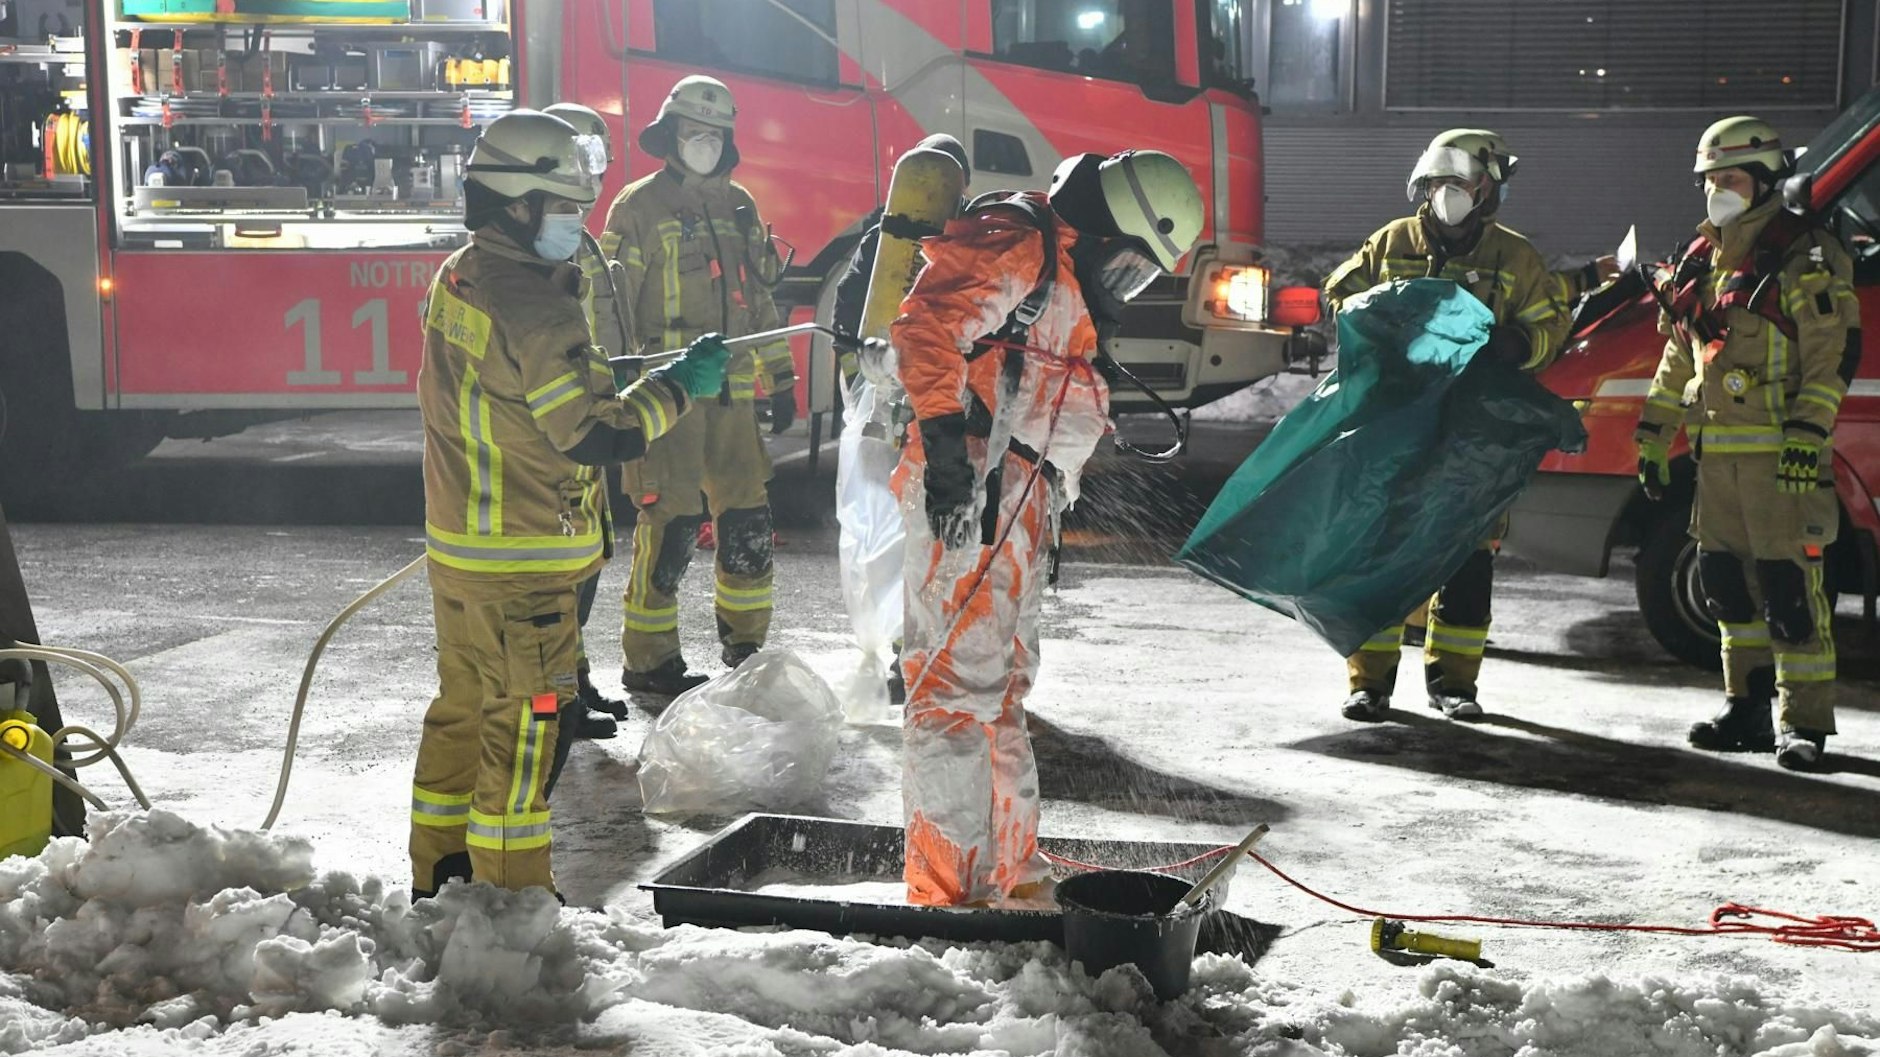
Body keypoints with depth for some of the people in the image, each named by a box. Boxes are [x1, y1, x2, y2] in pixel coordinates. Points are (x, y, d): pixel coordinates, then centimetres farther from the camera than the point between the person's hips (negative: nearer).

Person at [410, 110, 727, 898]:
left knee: (464, 703, 18)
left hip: (457, 543, 9)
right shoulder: (533, 308, -22)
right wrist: (680, 384, -12)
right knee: (524, 717, 1)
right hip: (523, 561, -9)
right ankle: (510, 890, 8)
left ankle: (440, 872, 29)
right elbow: (598, 434, -23)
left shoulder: (456, 280, 7)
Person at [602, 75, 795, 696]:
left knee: (747, 516, 9)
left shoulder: (738, 206, 16)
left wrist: (780, 378, 18)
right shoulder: (638, 208, -4)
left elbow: (760, 299, 21)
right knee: (671, 521, -8)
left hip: (732, 394, 6)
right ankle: (648, 659, 2)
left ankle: (745, 641, 25)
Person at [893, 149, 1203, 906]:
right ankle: (947, 889, -10)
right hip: (966, 495, -11)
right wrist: (944, 430, -29)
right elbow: (928, 324, -22)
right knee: (961, 680, -12)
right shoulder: (1017, 247, -8)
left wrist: (1051, 499, 30)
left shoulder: (1074, 285, 25)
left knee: (1004, 684, 17)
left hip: (1016, 508, 11)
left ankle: (1009, 868, 28)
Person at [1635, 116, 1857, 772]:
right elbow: (1677, 359, 22)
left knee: (1789, 584, -8)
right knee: (1728, 580, 10)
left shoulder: (1805, 259, -5)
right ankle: (1748, 709, 20)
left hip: (1780, 453, -7)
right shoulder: (1701, 262, 17)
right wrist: (1654, 436, 19)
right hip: (1716, 452, 8)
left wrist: (1808, 435, -20)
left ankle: (1804, 723, -4)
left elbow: (1833, 356, -11)